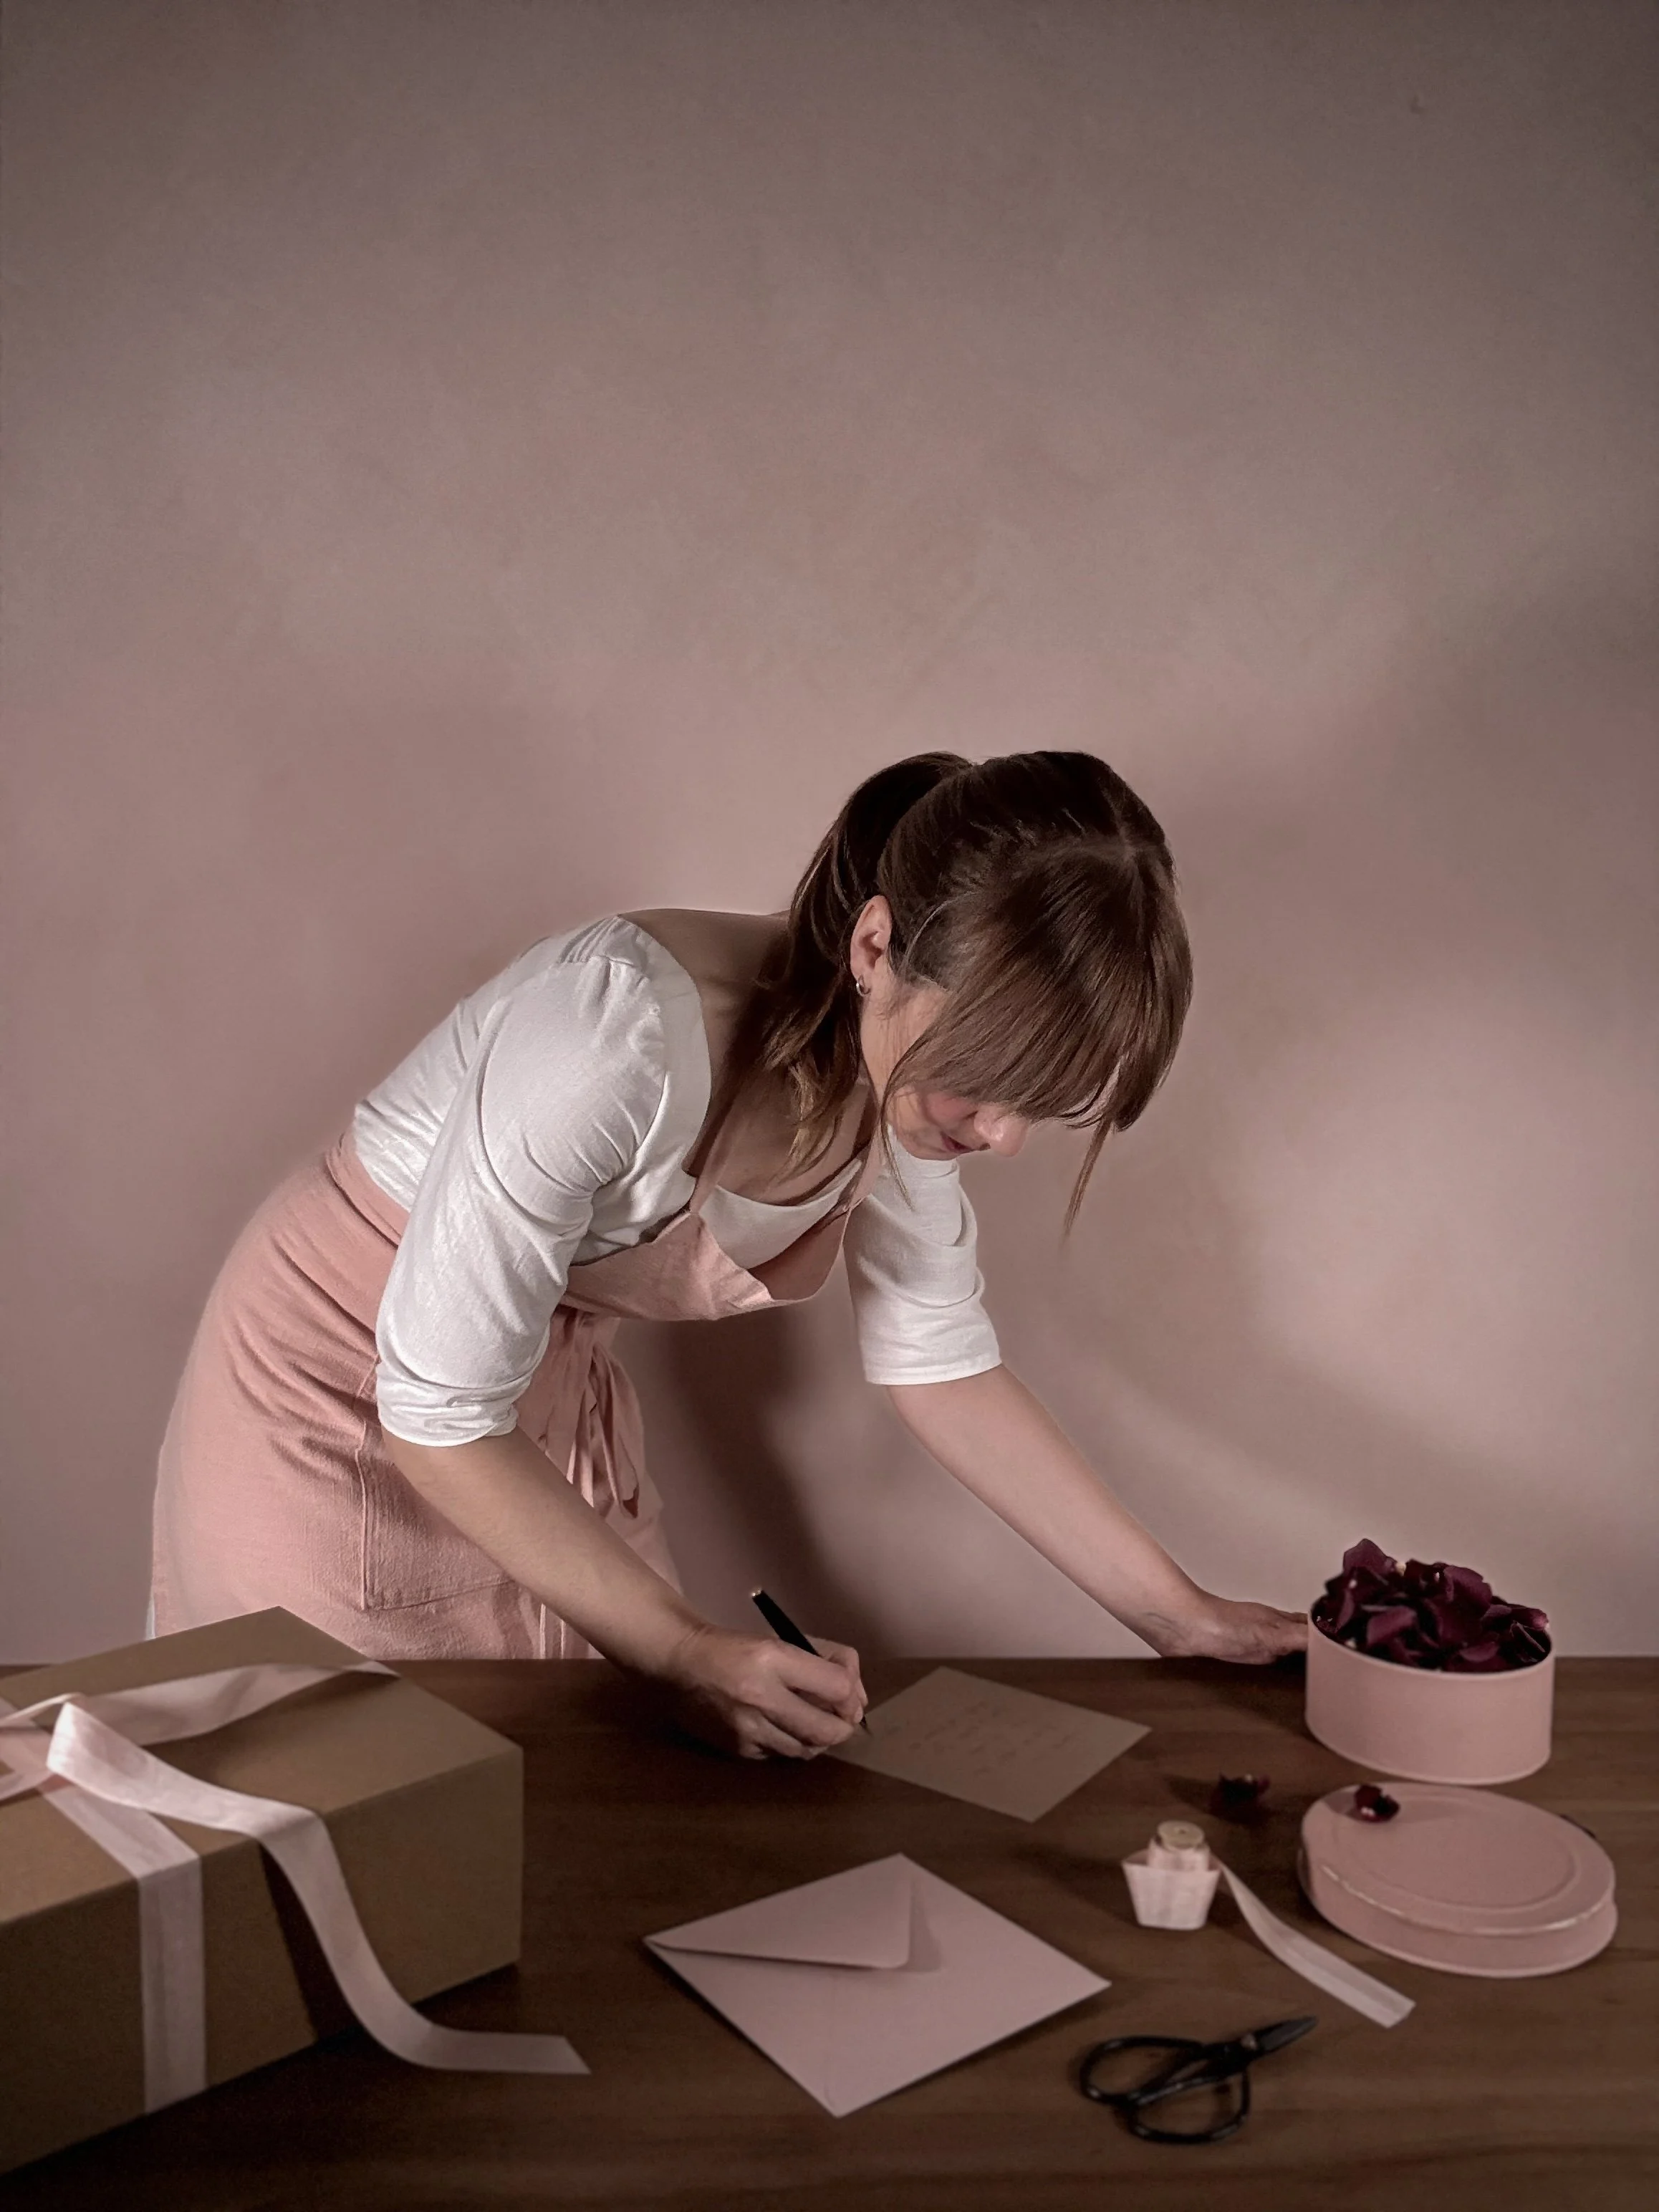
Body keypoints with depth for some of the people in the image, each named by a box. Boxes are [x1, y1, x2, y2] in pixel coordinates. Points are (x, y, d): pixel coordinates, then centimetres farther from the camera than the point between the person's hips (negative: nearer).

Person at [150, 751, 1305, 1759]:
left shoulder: (916, 1068, -15)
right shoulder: (620, 1038, -37)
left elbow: (944, 1368, -3)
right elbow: (436, 1412, -28)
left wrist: (1177, 1613, -3)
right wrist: (684, 1651, -30)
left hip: (556, 1401, 6)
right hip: (343, 1388, -5)